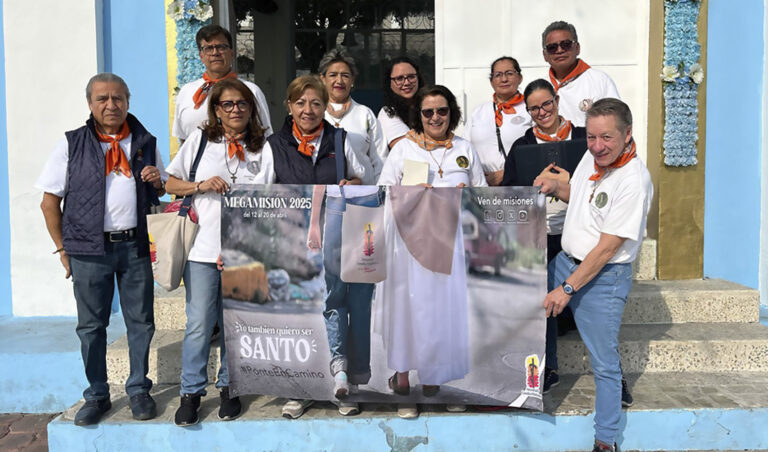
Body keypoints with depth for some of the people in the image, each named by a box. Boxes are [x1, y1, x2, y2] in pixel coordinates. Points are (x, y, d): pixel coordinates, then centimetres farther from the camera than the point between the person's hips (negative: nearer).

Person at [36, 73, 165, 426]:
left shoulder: (145, 142, 7)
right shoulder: (72, 145, 0)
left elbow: (160, 191, 19)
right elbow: (49, 201, 2)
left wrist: (157, 180, -6)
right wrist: (63, 249, -1)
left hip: (134, 246, 2)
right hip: (89, 250, -2)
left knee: (141, 322, 8)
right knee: (91, 326, 8)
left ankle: (138, 391, 24)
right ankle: (97, 396, 23)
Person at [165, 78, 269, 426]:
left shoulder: (260, 147, 9)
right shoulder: (200, 139, 8)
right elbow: (170, 183, 8)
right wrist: (201, 185, -9)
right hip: (202, 248, -1)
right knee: (199, 323, -1)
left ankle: (228, 388, 25)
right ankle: (191, 392, 15)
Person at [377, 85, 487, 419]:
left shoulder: (465, 148, 15)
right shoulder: (403, 148, 9)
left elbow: (483, 190, 16)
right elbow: (384, 190, 3)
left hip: (451, 236, 2)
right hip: (411, 237, -2)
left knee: (449, 301, 1)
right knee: (410, 300, -3)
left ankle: (438, 373, 15)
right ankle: (404, 370, 8)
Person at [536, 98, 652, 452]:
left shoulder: (634, 181, -24)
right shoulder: (591, 157, -1)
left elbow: (607, 248, -23)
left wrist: (567, 289, -21)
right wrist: (555, 187, -2)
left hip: (603, 277, -8)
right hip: (565, 261, 8)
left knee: (604, 362, 3)